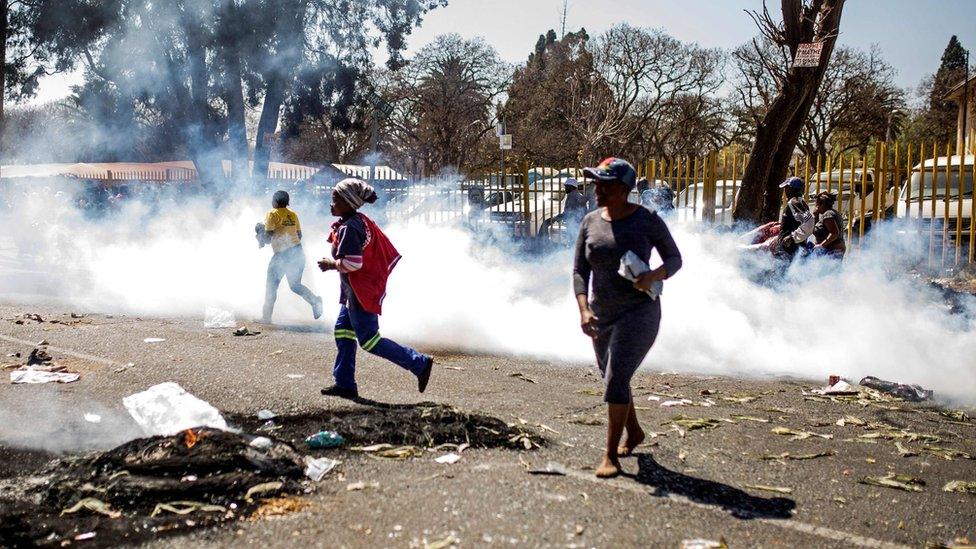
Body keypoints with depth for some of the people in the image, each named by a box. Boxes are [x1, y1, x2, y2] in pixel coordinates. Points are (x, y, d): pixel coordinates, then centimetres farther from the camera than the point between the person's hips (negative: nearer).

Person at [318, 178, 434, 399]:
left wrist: (330, 263, -11)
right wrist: (335, 263, 15)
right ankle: (345, 384, 20)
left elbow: (352, 263, -27)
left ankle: (419, 363, -3)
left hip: (360, 293, -10)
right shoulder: (362, 222, 10)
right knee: (343, 331, 14)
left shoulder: (348, 228, -20)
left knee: (369, 341, -5)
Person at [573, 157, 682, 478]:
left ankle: (611, 456, -7)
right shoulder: (590, 222, 1)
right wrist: (584, 310, -14)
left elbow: (674, 258, -1)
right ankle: (634, 432, 44)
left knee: (616, 381, -15)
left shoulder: (647, 220, -10)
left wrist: (654, 276, -22)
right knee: (612, 379, 19)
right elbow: (579, 271, 0)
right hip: (602, 315, 6)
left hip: (638, 312, -6)